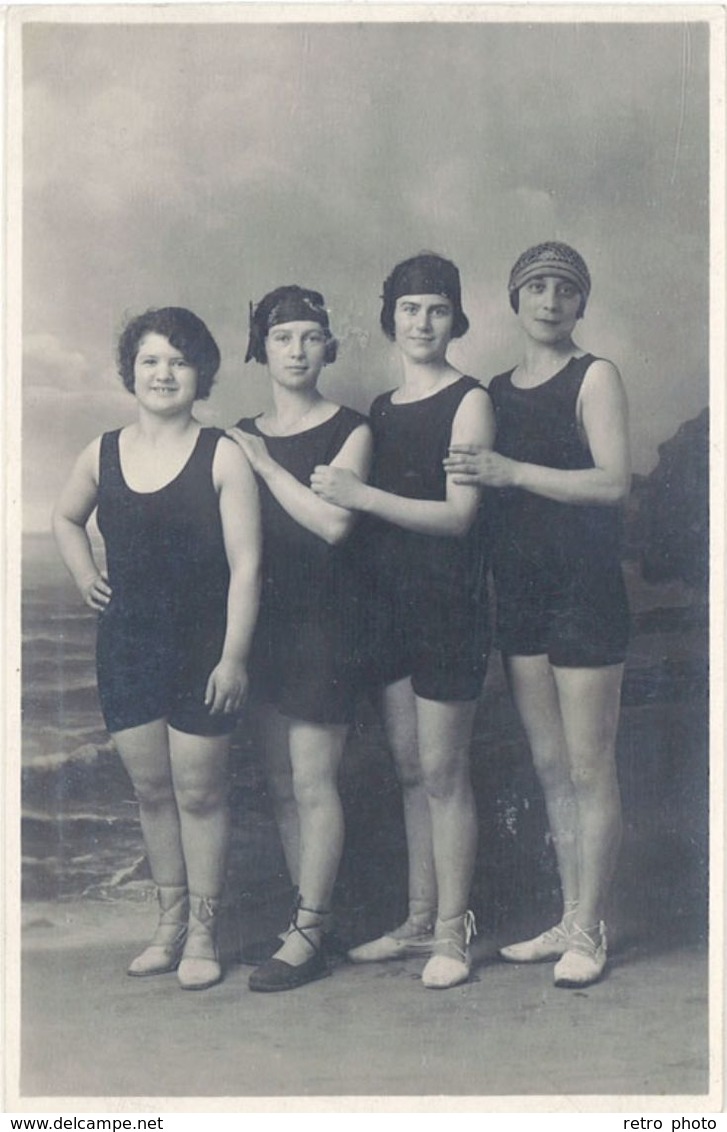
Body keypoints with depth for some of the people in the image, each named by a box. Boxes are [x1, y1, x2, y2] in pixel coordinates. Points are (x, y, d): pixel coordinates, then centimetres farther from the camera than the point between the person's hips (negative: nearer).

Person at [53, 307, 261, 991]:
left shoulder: (222, 457, -9)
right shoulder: (103, 454, 5)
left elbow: (245, 564, -11)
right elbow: (65, 517, 26)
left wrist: (234, 655, -14)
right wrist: (84, 577, 11)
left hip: (201, 647, -4)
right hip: (127, 645, 4)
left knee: (198, 791, 3)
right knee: (150, 788, 11)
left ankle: (202, 933, 16)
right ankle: (170, 921, 26)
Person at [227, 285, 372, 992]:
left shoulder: (349, 431, -3)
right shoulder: (242, 436, 12)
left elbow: (332, 522, -17)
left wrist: (264, 463, -12)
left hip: (323, 621, -5)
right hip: (263, 618, 6)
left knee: (313, 782, -4)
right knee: (280, 782, 9)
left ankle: (307, 935, 3)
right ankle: (311, 916, 19)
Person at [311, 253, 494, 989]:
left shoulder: (468, 402, -5)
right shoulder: (380, 409, 15)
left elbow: (458, 514, -15)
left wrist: (361, 495, -20)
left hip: (448, 602, -6)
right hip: (388, 598, 6)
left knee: (443, 772, -3)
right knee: (409, 769, 12)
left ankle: (451, 933, 8)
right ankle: (419, 921, 22)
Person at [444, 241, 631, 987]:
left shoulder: (594, 377, -3)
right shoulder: (497, 390, 13)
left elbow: (613, 481, -16)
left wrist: (512, 472, -20)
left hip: (584, 589, -6)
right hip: (519, 589, 6)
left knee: (589, 768, -2)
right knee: (549, 766, 11)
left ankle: (588, 933, 7)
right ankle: (570, 920, 21)